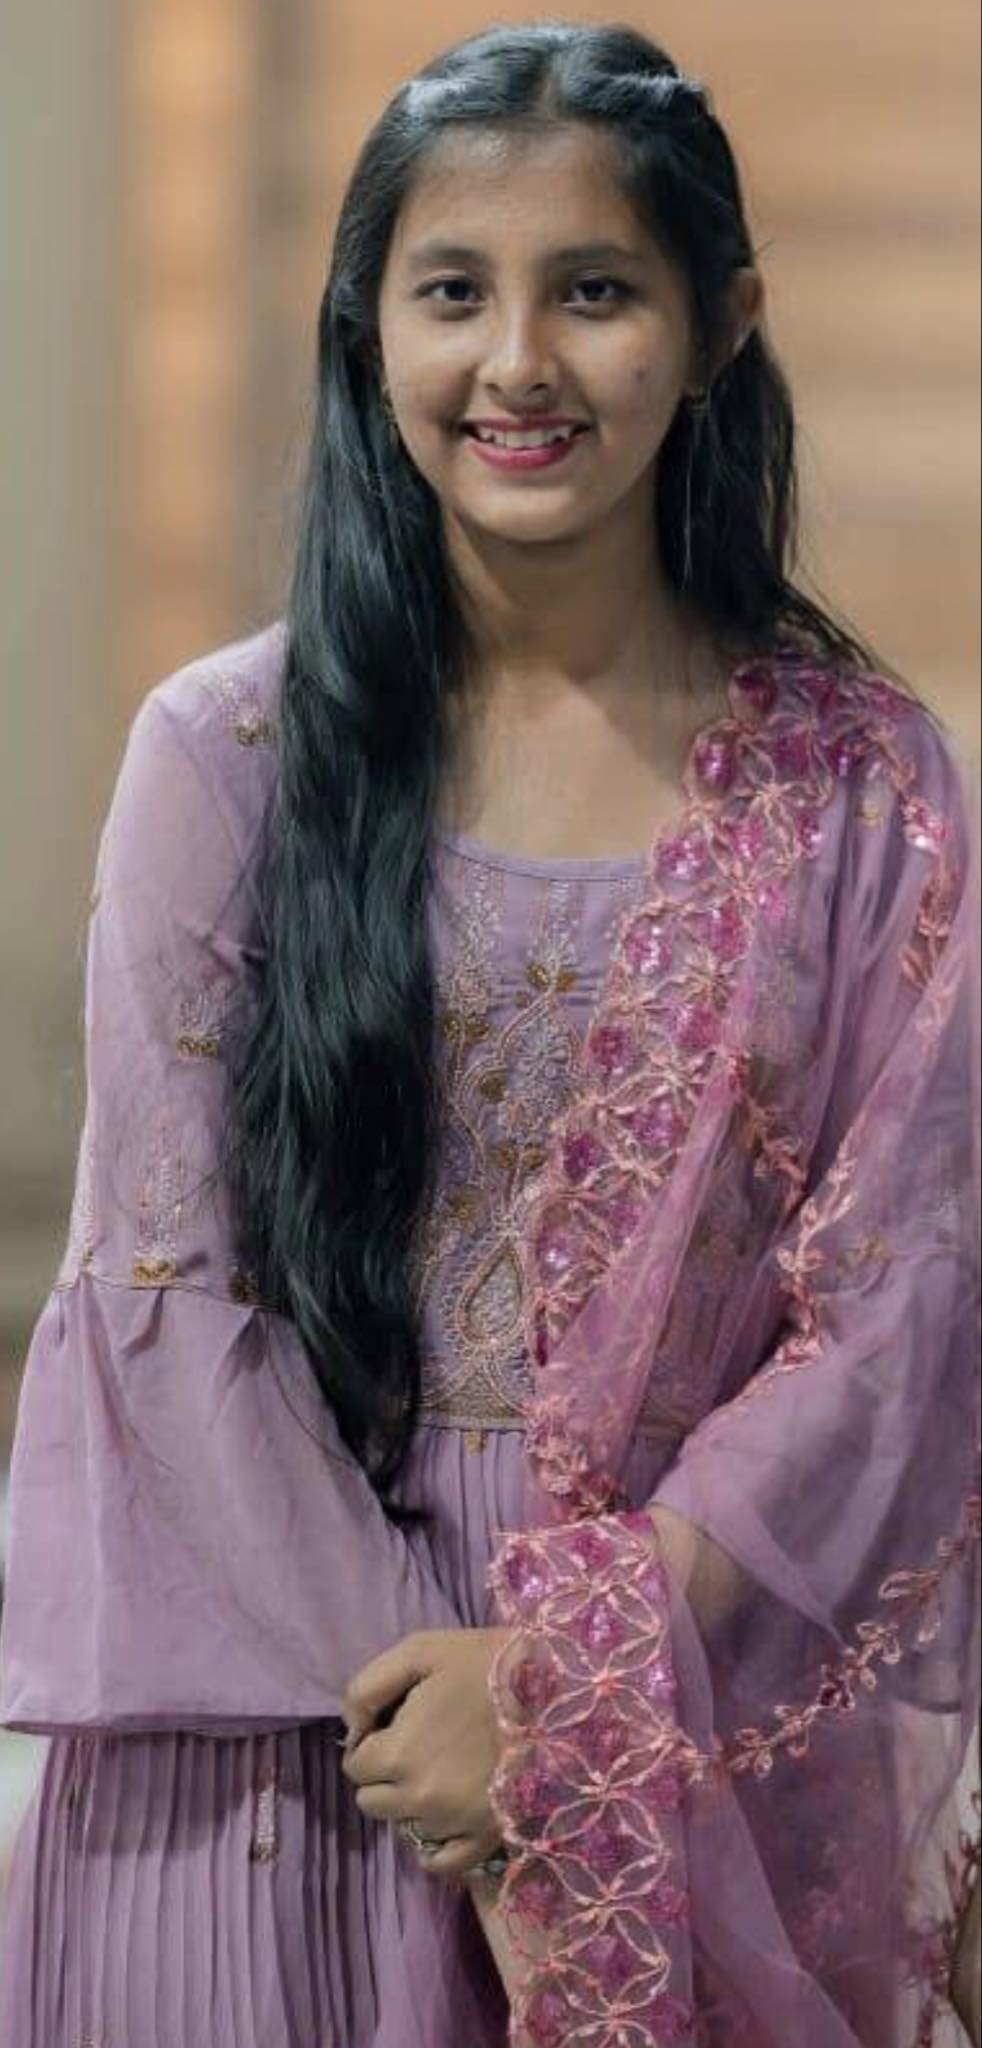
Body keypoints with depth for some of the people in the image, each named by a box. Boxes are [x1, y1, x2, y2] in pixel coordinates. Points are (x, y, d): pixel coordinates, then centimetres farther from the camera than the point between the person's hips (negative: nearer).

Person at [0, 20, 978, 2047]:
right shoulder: (226, 757, -4)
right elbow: (168, 1287, -7)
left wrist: (570, 1688, -14)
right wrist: (423, 1686, -14)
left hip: (710, 1711, 1)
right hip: (280, 1709, -1)